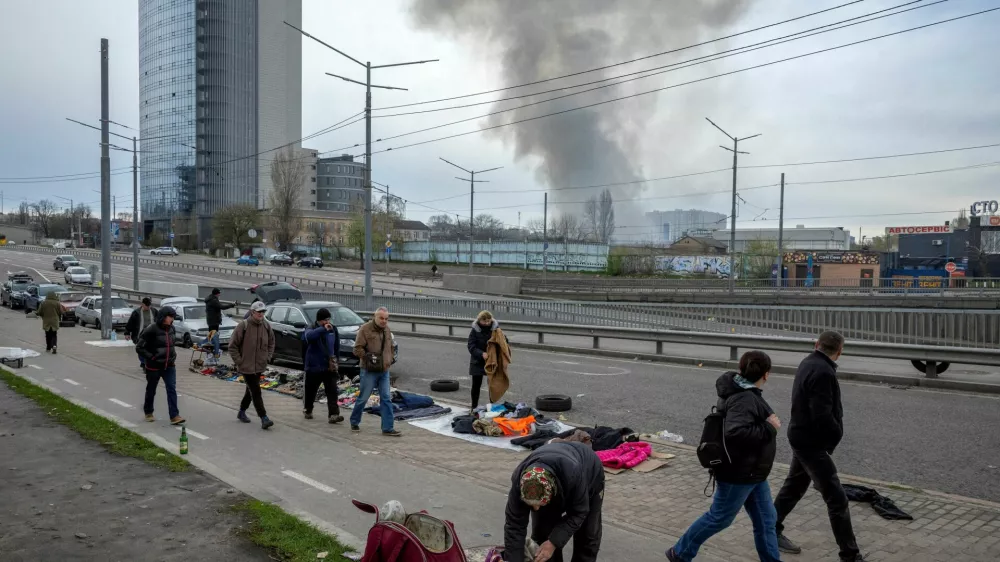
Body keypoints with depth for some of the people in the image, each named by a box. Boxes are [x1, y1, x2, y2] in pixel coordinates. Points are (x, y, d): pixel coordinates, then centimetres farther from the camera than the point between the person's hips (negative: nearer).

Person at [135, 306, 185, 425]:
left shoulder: (171, 328, 5)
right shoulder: (151, 329, -17)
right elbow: (139, 347, -15)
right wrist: (151, 357, -16)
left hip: (169, 366, 5)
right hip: (154, 366, -5)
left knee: (172, 389, -7)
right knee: (151, 390, 13)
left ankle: (174, 416, -11)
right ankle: (148, 413, 34)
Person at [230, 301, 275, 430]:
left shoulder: (266, 326, 2)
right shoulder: (244, 326, -13)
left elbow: (271, 343, 18)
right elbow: (232, 345, -8)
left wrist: (268, 357, 8)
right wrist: (239, 361, -11)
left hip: (260, 366, 6)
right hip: (246, 366, -6)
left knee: (251, 390, 18)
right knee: (256, 392, -10)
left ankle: (242, 412, 37)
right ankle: (264, 418, -10)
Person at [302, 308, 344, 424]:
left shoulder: (333, 329, 4)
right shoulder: (312, 330, -10)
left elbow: (337, 345, 20)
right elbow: (308, 336, -37)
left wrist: (335, 356, 17)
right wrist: (323, 329, -44)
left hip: (330, 366, 3)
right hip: (314, 366, -3)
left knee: (332, 391, -7)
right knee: (310, 391, 12)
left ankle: (333, 415, -10)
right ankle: (307, 410, 34)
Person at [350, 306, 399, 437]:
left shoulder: (386, 330, 11)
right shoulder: (365, 329, -10)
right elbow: (357, 349, -13)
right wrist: (368, 356, -23)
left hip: (384, 371, 6)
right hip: (369, 371, -6)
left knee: (386, 399, 2)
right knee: (363, 398, 4)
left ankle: (387, 428, 5)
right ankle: (354, 422, 24)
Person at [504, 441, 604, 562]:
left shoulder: (573, 476, -48)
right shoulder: (519, 481, -38)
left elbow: (578, 512, -31)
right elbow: (514, 526, -31)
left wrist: (553, 543, -37)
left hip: (589, 474, -2)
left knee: (587, 535, -3)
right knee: (541, 533, -5)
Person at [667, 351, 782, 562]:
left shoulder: (745, 393, 6)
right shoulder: (744, 399, -26)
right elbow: (735, 432, -39)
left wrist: (768, 424, 8)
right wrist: (770, 428, -27)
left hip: (752, 472, 10)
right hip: (738, 474, -10)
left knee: (766, 520, 15)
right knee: (719, 518, 5)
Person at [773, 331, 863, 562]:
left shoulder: (808, 364, 6)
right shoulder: (823, 372, -24)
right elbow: (822, 415, -28)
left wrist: (831, 434, 6)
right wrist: (836, 435, -11)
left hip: (802, 437, 10)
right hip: (812, 442, -10)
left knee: (793, 487, 22)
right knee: (837, 499, -3)